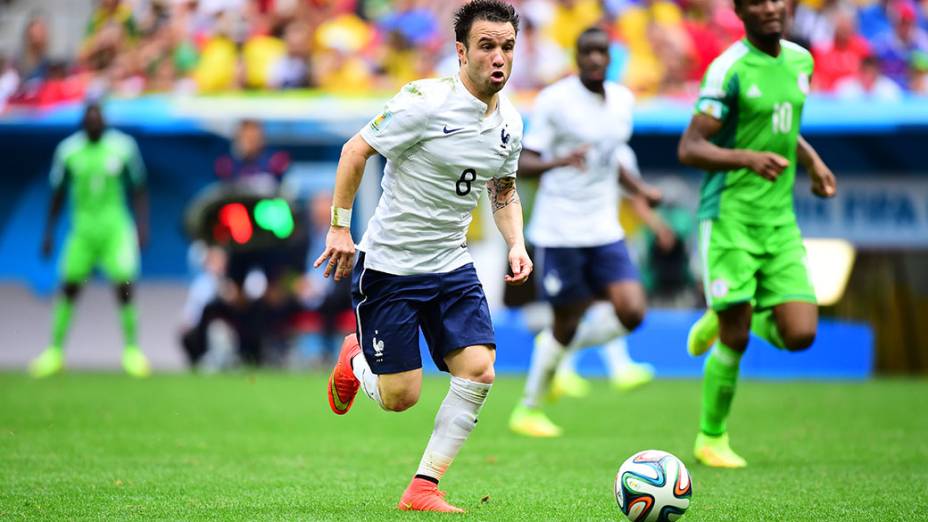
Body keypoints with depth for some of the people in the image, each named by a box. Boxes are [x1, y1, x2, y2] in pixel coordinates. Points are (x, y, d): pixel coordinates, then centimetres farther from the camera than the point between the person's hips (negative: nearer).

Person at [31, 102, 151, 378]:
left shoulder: (122, 147, -5)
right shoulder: (68, 150, -3)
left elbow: (139, 190, 5)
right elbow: (58, 195, 7)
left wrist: (142, 226, -3)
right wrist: (48, 234, 6)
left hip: (115, 228, -1)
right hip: (82, 228, 1)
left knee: (125, 286, -9)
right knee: (69, 288, 1)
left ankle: (131, 349, 4)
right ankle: (55, 351, 11)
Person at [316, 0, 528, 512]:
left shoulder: (509, 122, 3)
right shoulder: (425, 102, -18)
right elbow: (355, 151, -11)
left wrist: (516, 244, 2)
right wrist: (340, 228, -14)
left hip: (452, 266, 6)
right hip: (389, 265, -6)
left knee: (479, 371, -12)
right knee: (400, 397, -4)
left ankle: (423, 489, 1)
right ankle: (355, 360, 33)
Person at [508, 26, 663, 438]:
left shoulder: (622, 100, 10)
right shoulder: (555, 100, -10)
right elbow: (524, 163, -11)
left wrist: (640, 189, 9)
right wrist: (559, 161, -30)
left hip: (605, 230, 5)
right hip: (560, 230, -5)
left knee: (632, 311, -11)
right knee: (567, 323, 1)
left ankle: (567, 346, 19)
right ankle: (527, 410, 20)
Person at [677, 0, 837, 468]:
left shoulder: (800, 61, 10)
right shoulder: (729, 69, -12)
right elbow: (689, 148, -16)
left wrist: (812, 160, 17)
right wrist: (748, 158, -30)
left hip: (779, 219, 6)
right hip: (729, 216, -6)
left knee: (799, 335, -6)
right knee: (736, 339, -4)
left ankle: (724, 317, 24)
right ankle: (711, 440, 17)